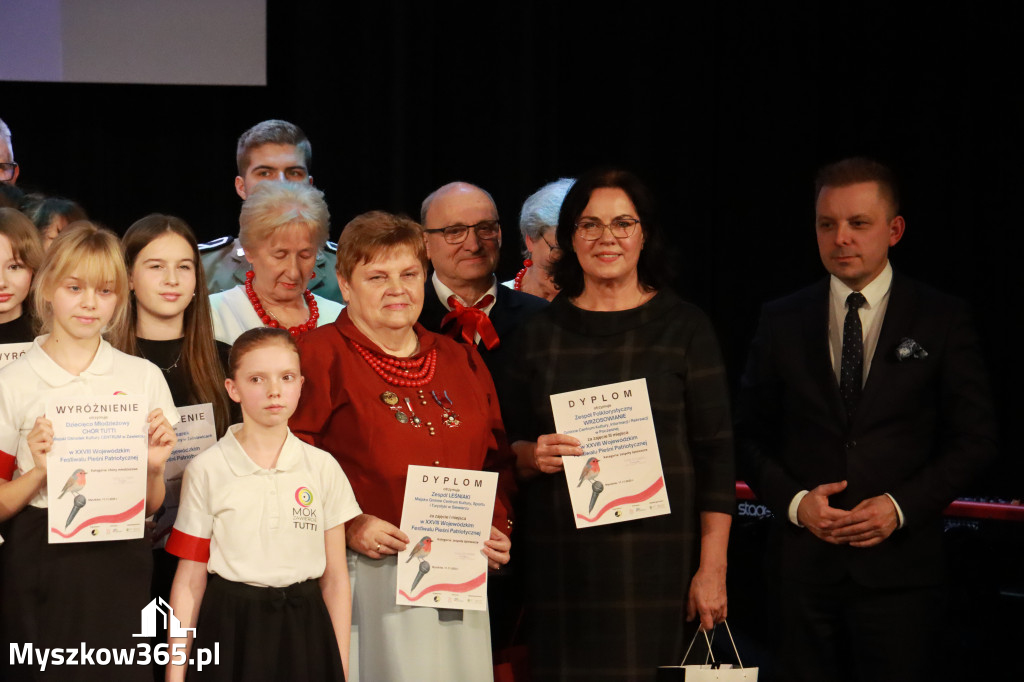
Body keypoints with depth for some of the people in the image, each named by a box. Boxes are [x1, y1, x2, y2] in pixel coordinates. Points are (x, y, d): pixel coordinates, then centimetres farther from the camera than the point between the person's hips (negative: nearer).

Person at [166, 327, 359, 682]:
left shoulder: (323, 468, 4)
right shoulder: (207, 470, -2)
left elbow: (335, 578, 6)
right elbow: (189, 581, -1)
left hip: (303, 632, 2)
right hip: (231, 629, -2)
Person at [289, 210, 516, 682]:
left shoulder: (460, 361, 17)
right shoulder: (321, 356, -1)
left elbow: (496, 460, 22)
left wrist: (498, 529, 6)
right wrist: (347, 527, -18)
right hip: (364, 577, -5)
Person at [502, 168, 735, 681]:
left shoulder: (684, 326, 3)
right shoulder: (540, 334, 11)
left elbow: (716, 453, 0)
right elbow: (510, 447, 16)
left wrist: (712, 570, -7)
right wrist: (534, 456, -8)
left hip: (659, 556, -2)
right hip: (562, 557, 2)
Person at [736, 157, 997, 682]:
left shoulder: (942, 320, 2)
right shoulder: (782, 322, 8)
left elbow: (973, 437, 0)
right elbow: (750, 435, 9)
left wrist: (901, 506, -12)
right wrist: (794, 501, -8)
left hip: (899, 565, -2)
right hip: (805, 561, 2)